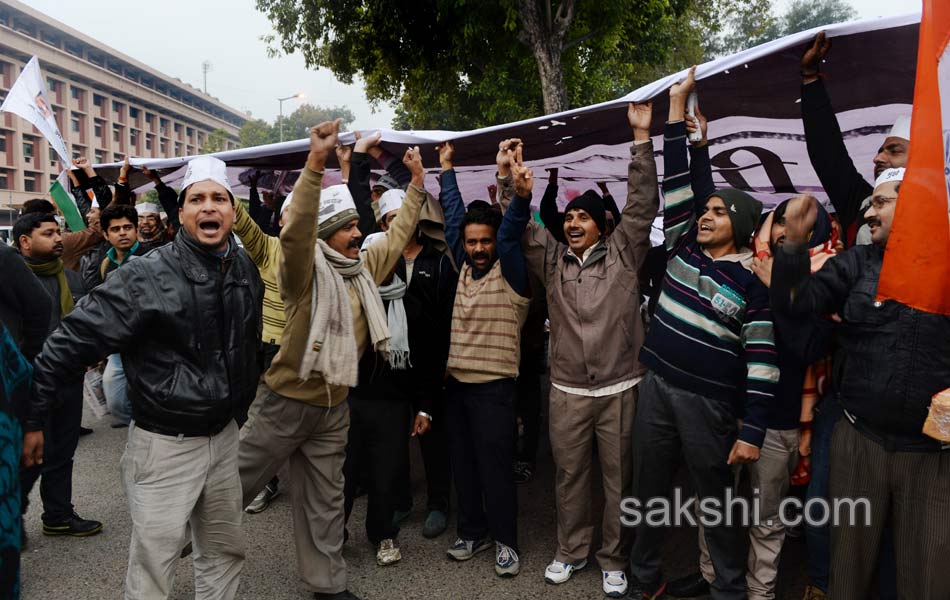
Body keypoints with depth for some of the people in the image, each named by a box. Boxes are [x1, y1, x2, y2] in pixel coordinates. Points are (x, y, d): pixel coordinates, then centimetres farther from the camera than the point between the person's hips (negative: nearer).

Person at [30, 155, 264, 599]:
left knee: (225, 552, 19)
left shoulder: (245, 268, 3)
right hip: (164, 444, -5)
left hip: (224, 435, 6)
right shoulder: (147, 276, -16)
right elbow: (77, 337, -15)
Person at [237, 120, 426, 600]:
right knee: (238, 483, 12)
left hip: (333, 405, 6)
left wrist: (417, 182, 16)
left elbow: (398, 233, 16)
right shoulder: (307, 269, -17)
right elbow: (295, 230, -37)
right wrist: (315, 164, -46)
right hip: (287, 401, -6)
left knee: (324, 500, 16)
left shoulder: (364, 267, 3)